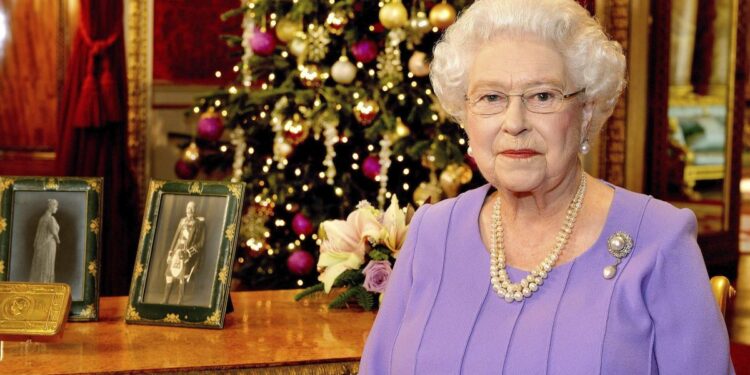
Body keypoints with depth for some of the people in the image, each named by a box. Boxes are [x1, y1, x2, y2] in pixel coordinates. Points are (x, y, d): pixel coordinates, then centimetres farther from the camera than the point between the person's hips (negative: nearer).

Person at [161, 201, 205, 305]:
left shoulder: (200, 223, -4)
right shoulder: (182, 221, 12)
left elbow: (201, 242, -6)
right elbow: (176, 237, 15)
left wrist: (189, 252, -14)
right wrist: (170, 252, 10)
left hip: (189, 255, -5)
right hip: (177, 252, 5)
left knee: (182, 279, -8)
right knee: (169, 276, 2)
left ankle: (179, 303, -2)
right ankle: (164, 301, 10)